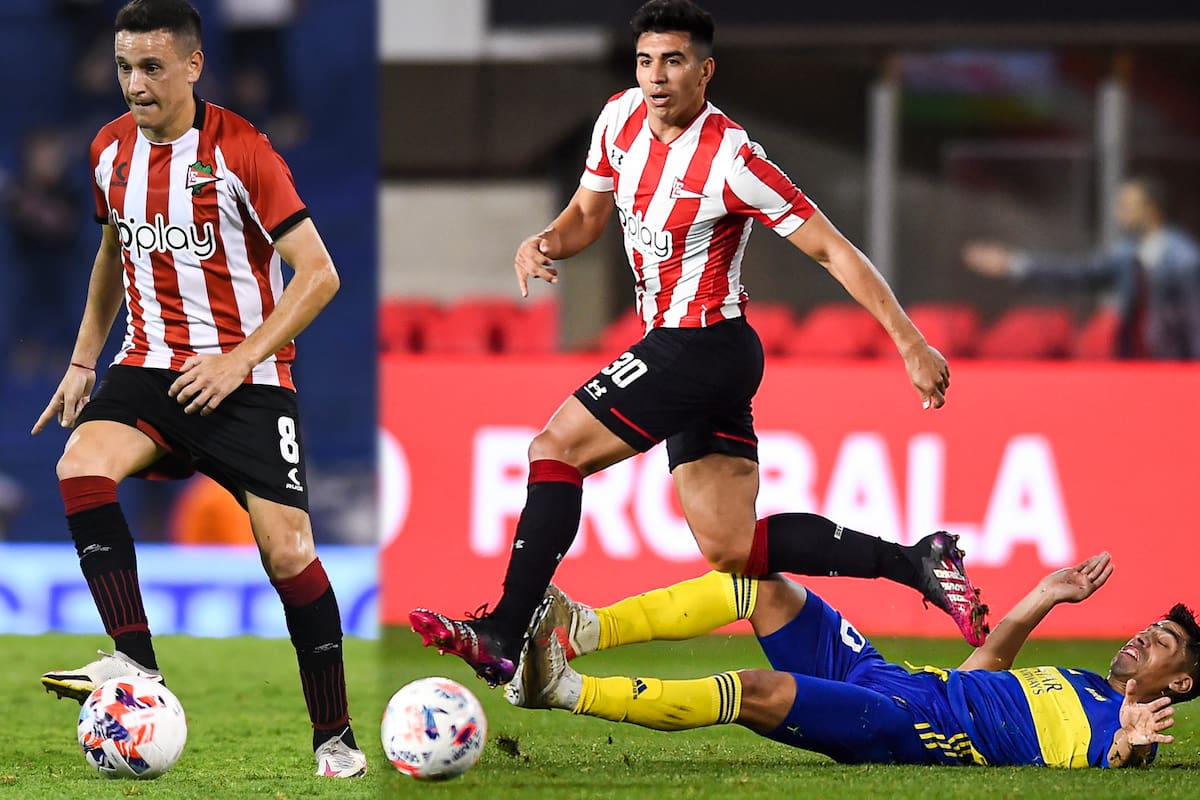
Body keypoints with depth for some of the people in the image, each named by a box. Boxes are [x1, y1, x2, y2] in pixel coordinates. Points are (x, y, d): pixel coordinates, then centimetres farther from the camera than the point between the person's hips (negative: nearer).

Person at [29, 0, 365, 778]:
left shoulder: (239, 151, -13)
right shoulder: (112, 150, 5)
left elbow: (318, 272, -13)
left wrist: (239, 359, -19)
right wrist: (83, 361, 18)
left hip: (245, 375, -5)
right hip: (151, 365, 5)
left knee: (288, 550, -10)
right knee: (82, 465, -24)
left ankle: (335, 736, 3)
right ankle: (135, 662, -27)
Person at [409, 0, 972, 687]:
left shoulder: (731, 161, -20)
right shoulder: (622, 118, 3)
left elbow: (832, 249, -16)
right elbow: (589, 215, 19)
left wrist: (912, 344, -17)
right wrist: (545, 243, -5)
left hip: (705, 346, -9)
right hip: (682, 348, 9)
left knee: (556, 450, -11)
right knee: (732, 549, 6)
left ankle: (504, 637, -10)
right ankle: (917, 562, 9)